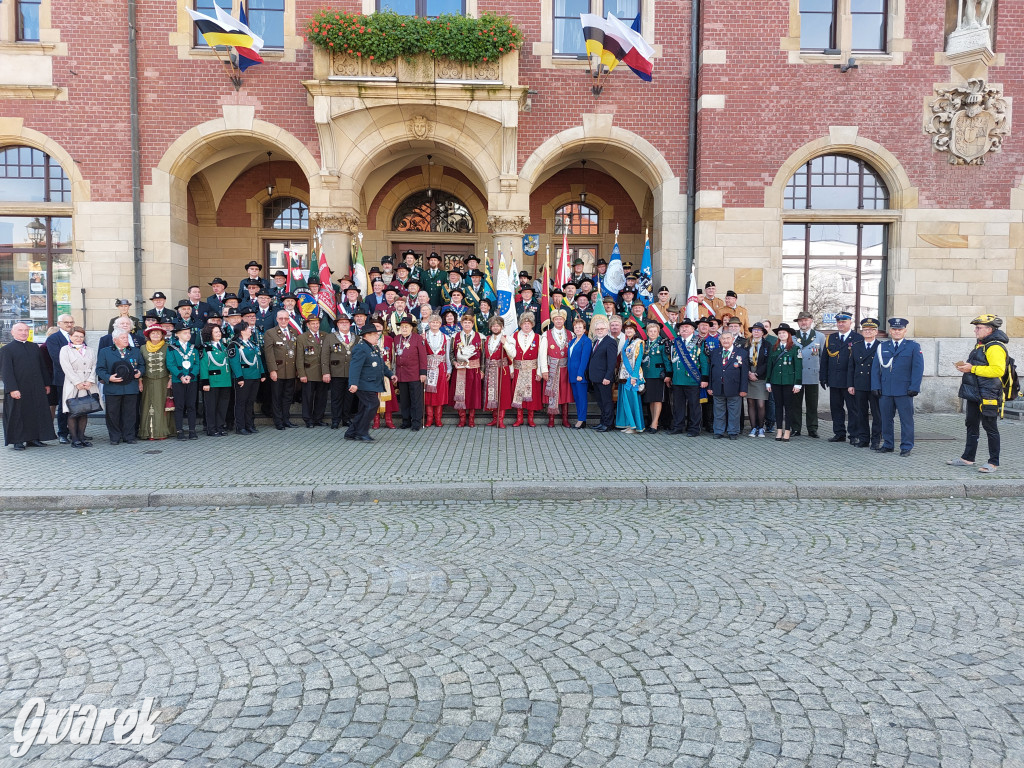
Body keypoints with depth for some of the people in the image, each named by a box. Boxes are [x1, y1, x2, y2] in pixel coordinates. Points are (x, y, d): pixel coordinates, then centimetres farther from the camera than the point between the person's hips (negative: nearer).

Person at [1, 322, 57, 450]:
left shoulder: (34, 347, 14)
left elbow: (42, 366, 17)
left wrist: (47, 383, 11)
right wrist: (12, 389, -17)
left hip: (36, 388, 5)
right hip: (18, 389, -5)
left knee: (37, 413, 7)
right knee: (17, 415, 2)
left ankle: (33, 438, 16)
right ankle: (17, 441, 10)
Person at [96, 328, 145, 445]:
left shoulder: (135, 351, 14)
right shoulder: (104, 352, 6)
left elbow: (142, 365, 21)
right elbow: (100, 369, 2)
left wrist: (140, 373, -1)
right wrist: (108, 378, -15)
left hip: (131, 388, 2)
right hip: (112, 389, -2)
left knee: (130, 413, 3)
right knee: (113, 413, 2)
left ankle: (129, 436, 12)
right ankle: (115, 437, 12)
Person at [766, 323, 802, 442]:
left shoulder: (795, 348, -1)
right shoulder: (774, 348, 10)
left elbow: (798, 367, -3)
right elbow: (770, 365, 12)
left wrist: (797, 384, -9)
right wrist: (768, 382, 9)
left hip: (789, 382, -4)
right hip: (776, 381, 4)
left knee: (788, 406, 1)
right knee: (778, 405, 7)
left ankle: (787, 432, 6)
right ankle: (779, 431, 13)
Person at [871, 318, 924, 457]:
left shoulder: (913, 346, 5)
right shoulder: (882, 347, 12)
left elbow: (918, 368, -1)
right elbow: (876, 367, 11)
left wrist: (914, 387, -9)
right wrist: (876, 386, 1)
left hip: (904, 391, -3)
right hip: (885, 390, 3)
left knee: (906, 419, 0)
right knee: (886, 419, 8)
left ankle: (906, 447, 8)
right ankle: (888, 445, 18)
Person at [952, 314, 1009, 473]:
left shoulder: (995, 347, -15)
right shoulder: (981, 345, 17)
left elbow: (998, 370, -27)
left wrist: (972, 369, -22)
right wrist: (965, 367, 10)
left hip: (988, 396, -10)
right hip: (974, 394, 10)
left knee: (990, 428, -2)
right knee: (972, 426, 14)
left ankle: (993, 462, 6)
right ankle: (968, 458, 23)